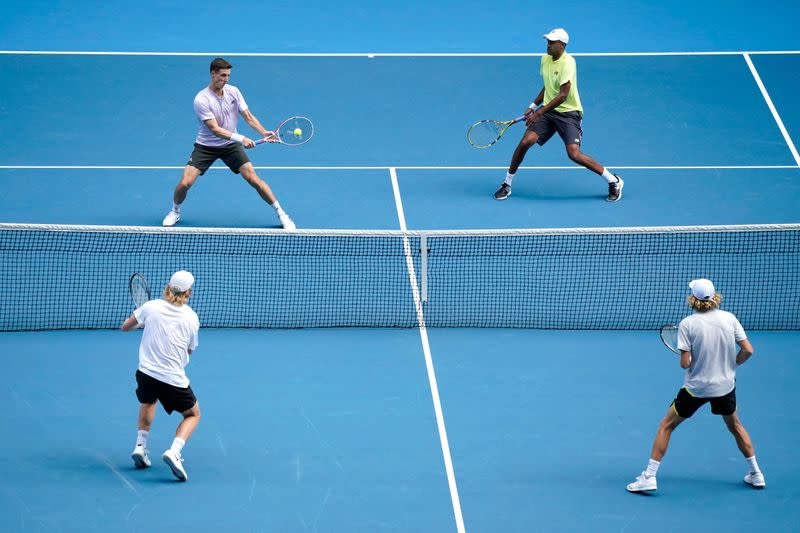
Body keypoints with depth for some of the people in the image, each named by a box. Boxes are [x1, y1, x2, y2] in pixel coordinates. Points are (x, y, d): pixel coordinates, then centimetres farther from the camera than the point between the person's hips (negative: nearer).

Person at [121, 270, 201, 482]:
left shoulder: (151, 307, -1)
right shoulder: (191, 318, -2)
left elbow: (125, 326, 13)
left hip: (146, 372, 3)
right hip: (174, 379, -3)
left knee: (148, 402, 37)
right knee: (193, 414, 18)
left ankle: (140, 446, 23)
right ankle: (174, 451, -8)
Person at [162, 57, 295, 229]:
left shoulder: (233, 92, -7)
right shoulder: (202, 99, -21)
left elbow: (248, 117, -3)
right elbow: (215, 129, -26)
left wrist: (264, 132, -23)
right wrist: (241, 138, -36)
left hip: (231, 145, 3)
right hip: (206, 146, -2)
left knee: (253, 178, -9)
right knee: (185, 183, -13)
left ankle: (281, 214, 1)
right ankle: (175, 212, 18)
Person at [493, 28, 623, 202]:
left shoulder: (567, 62, -19)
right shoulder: (545, 59, 6)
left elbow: (563, 96, -24)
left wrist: (539, 113, -23)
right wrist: (533, 106, 12)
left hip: (569, 113, -6)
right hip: (548, 110, 6)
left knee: (574, 154, -19)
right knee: (525, 142, -11)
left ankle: (614, 182, -3)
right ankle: (506, 185, 5)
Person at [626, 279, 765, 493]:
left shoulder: (687, 324, -14)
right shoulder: (729, 318, -6)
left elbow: (685, 363, -17)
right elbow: (747, 350, -6)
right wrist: (731, 364, 11)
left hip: (696, 387, -3)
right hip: (725, 385, 3)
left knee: (666, 426, 10)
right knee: (734, 425, 28)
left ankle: (649, 477, 4)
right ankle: (755, 473, 31)